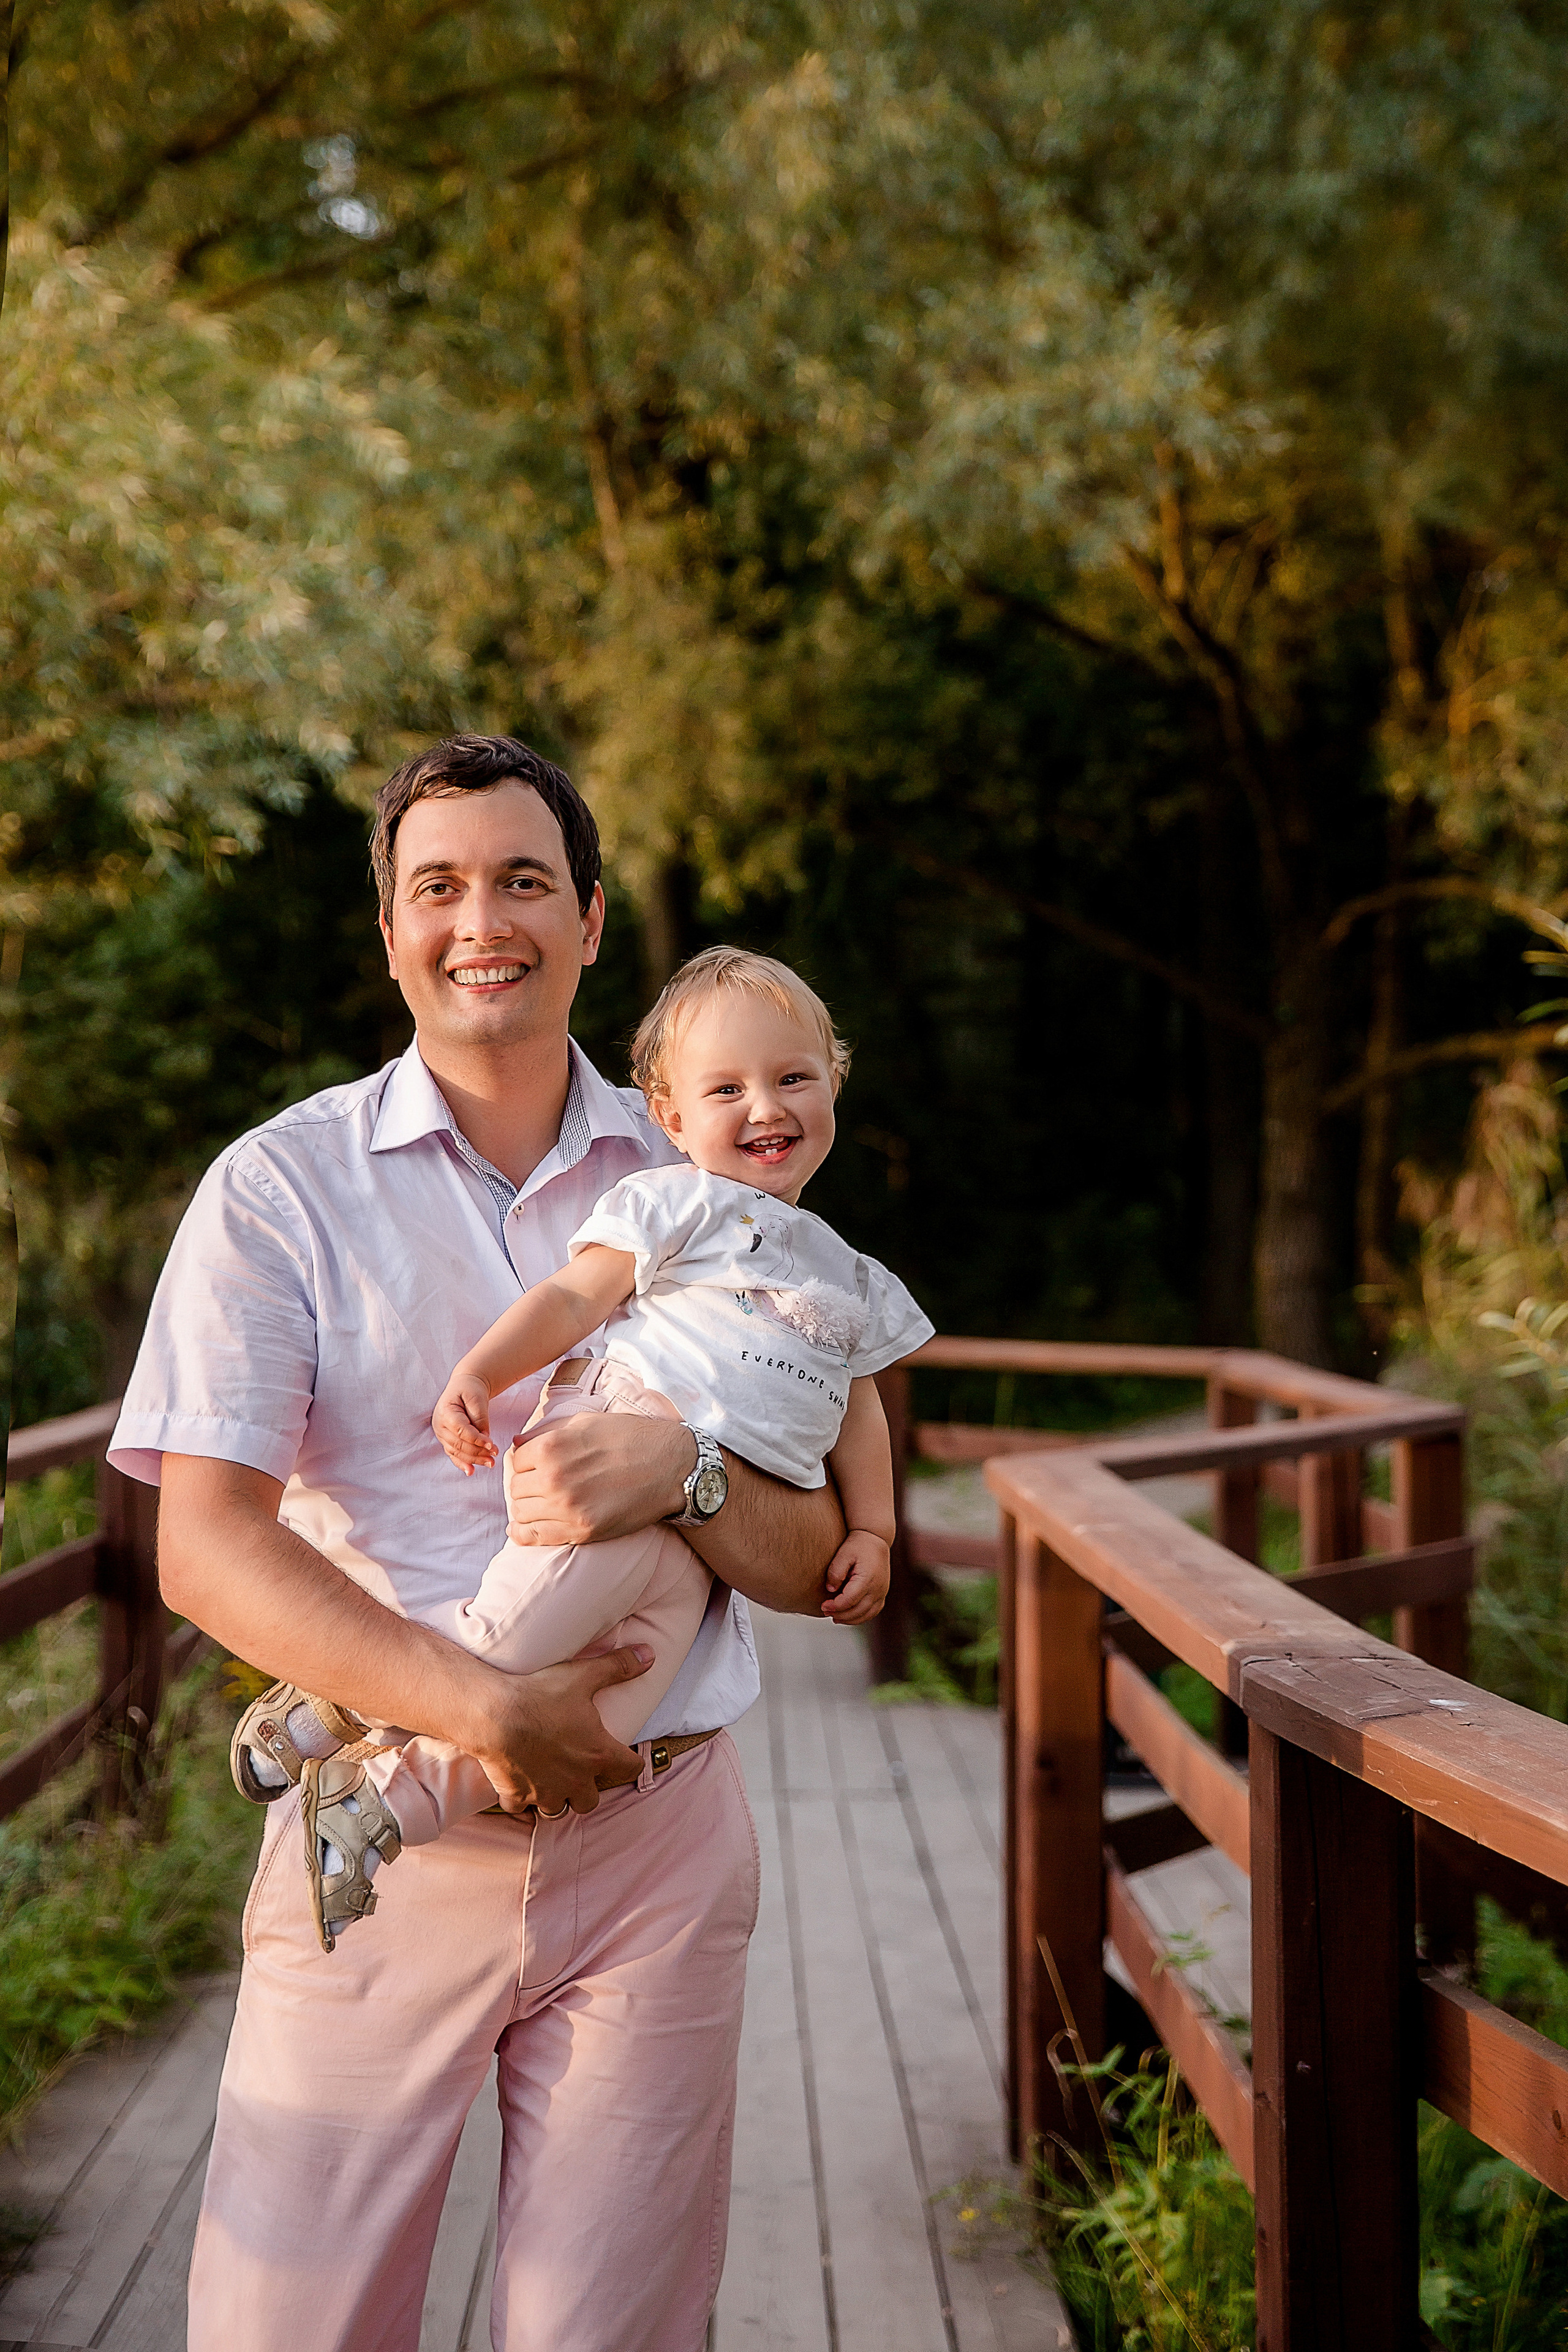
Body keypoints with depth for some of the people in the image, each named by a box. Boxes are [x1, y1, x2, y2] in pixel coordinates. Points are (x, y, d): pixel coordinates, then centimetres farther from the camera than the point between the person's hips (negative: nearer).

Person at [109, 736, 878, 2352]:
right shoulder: (281, 1186, -1)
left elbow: (815, 1572, 4)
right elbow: (204, 1547, -11)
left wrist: (682, 1468, -18)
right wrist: (482, 1711, -21)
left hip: (657, 1849, 2)